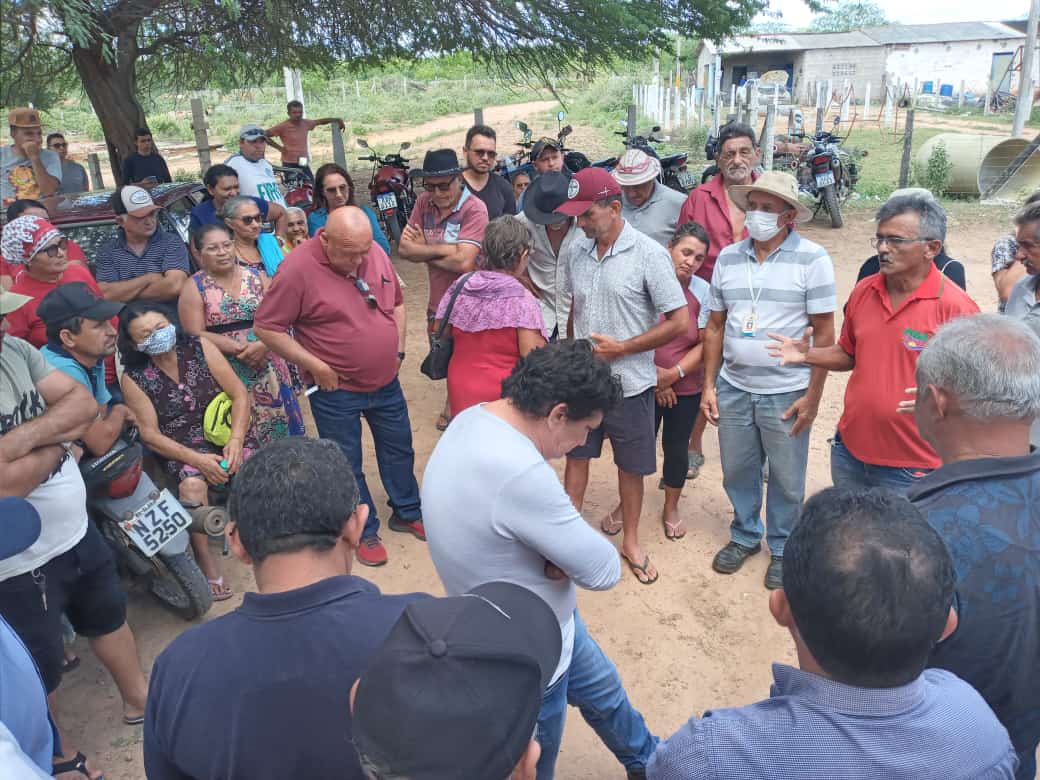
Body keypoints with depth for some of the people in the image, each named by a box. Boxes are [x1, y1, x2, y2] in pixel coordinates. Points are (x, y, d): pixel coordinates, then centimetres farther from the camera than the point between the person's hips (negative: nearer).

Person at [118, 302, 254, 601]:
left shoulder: (200, 348, -2)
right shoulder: (134, 379, -5)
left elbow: (239, 394, -3)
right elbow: (150, 434, -6)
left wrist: (235, 440, -17)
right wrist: (197, 459, -19)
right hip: (180, 448, -1)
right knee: (192, 485, -32)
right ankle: (205, 558, -14)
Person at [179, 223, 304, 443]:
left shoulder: (256, 276, 8)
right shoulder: (194, 287, 0)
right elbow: (195, 334, -8)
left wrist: (262, 344, -17)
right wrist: (240, 349, -15)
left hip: (267, 367, 3)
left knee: (277, 424, 4)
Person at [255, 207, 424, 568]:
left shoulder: (376, 254, -4)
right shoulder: (298, 268, -21)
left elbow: (397, 303, 12)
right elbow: (266, 328, -18)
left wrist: (398, 349, 6)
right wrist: (315, 366, -18)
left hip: (386, 381, 6)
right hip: (337, 390, -5)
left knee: (399, 449, 21)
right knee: (348, 466, 10)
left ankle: (408, 512, 42)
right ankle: (365, 532, 31)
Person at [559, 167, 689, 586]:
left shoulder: (649, 254, -15)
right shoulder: (576, 252, 0)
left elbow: (678, 321, -14)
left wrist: (621, 348, -17)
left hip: (629, 382, -4)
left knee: (631, 465, 12)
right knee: (576, 454, 15)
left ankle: (630, 540, 32)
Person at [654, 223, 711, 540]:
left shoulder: (702, 291, -4)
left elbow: (705, 344, -3)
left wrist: (674, 374, -13)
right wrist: (654, 374, -10)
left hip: (686, 389, 2)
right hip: (645, 387, -1)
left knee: (676, 448, 14)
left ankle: (671, 508, 36)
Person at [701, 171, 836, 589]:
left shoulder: (812, 259, -8)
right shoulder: (728, 257, 4)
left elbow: (824, 332, -8)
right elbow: (715, 326, 9)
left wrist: (812, 396, -11)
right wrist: (709, 386, 6)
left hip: (786, 393, -3)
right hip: (733, 388, 4)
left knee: (786, 480, 11)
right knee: (737, 471, 17)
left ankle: (782, 547, 33)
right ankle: (744, 535, 39)